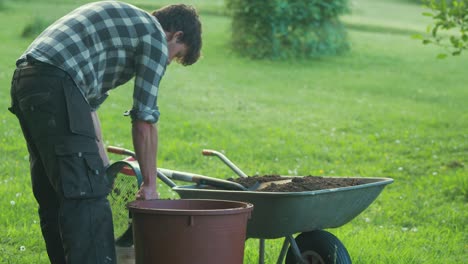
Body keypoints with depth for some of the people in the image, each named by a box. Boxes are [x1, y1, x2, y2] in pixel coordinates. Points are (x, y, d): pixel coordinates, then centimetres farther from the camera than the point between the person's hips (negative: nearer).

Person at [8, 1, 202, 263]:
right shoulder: (155, 36, 4)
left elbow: (88, 104, 29)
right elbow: (144, 122, 1)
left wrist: (103, 164, 25)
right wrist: (150, 184, 10)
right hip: (56, 86, -10)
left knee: (54, 197, 15)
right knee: (87, 195, -9)